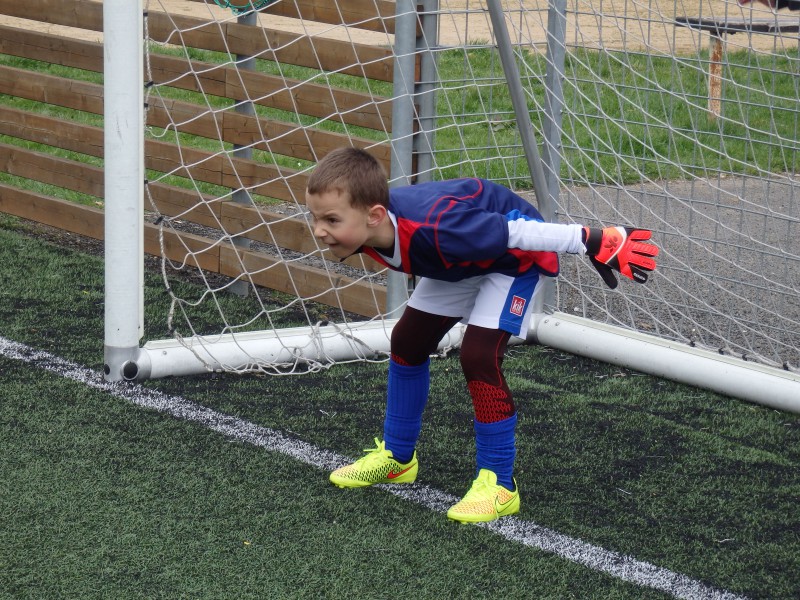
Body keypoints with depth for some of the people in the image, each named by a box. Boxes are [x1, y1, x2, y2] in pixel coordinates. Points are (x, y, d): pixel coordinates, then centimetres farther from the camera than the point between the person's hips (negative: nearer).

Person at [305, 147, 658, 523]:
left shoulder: (435, 228, -46)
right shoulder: (364, 226, -22)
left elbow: (518, 231, -38)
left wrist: (599, 244, -33)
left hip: (514, 257, -8)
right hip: (460, 265, 8)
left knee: (479, 357, -21)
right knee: (408, 343, 13)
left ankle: (498, 485, -10)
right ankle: (397, 457, 32)